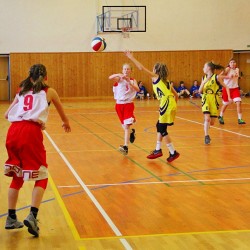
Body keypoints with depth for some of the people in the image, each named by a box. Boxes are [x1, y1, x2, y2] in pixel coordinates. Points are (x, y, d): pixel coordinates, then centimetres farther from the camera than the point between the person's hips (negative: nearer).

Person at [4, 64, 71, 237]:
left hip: (13, 131, 4)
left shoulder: (22, 92, 26)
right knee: (41, 177, 5)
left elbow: (7, 115, 24)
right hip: (31, 132, -4)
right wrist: (66, 123, 56)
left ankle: (11, 218, 18)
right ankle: (32, 216, -13)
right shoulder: (49, 92, 18)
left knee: (17, 176, 19)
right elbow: (62, 112, 35)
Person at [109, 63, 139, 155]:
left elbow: (137, 89, -18)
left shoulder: (133, 80, 1)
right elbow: (110, 78, -21)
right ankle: (131, 132, 48)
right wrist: (119, 75, -37)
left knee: (126, 125, -14)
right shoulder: (119, 79, 0)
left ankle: (125, 146, -19)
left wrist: (129, 82, -29)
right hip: (119, 104, 2)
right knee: (124, 126, 14)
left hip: (128, 104, -2)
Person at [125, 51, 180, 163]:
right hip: (170, 104, 9)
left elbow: (141, 68, -3)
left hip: (166, 105, -9)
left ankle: (173, 152, 0)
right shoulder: (165, 81, 21)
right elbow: (176, 95, 19)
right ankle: (158, 150, 24)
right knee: (159, 126, 18)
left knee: (162, 129, -2)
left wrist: (131, 58, 4)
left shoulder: (156, 77, 1)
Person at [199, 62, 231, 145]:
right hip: (206, 100, 2)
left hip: (214, 100, -2)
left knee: (212, 122, 4)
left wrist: (229, 97, -12)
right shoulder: (204, 78, 5)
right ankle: (206, 136, -8)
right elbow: (200, 91, 2)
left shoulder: (217, 77, -6)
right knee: (207, 118, -18)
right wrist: (204, 82, -12)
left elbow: (226, 87, -2)